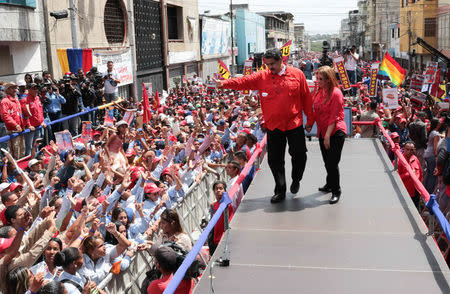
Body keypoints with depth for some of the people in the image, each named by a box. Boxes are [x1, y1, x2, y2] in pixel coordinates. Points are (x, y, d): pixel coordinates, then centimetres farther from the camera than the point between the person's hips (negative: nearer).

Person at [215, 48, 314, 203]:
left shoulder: (297, 74, -1)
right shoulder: (262, 76, 2)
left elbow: (306, 97, 3)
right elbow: (243, 81, -8)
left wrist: (310, 119, 5)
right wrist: (225, 83, -24)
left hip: (294, 124, -1)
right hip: (273, 126, 2)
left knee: (299, 154, 5)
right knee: (275, 160, 6)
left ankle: (296, 179, 35)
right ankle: (280, 191, 20)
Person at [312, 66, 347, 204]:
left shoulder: (336, 93, -17)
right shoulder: (319, 92, 6)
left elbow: (334, 117, -18)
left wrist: (328, 135, -18)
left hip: (336, 132, -8)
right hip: (323, 131, 8)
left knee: (333, 163, -6)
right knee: (327, 161, 18)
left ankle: (336, 191, 7)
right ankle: (329, 185, 36)